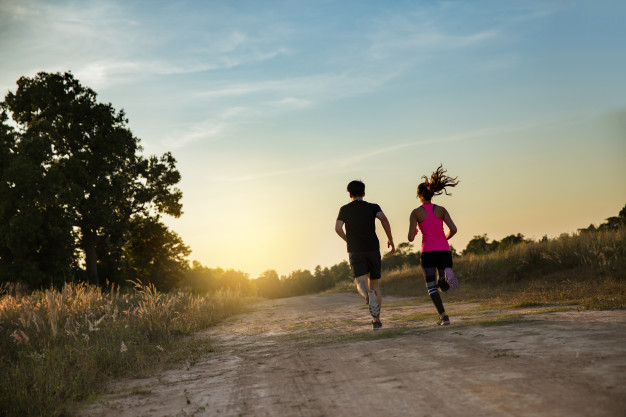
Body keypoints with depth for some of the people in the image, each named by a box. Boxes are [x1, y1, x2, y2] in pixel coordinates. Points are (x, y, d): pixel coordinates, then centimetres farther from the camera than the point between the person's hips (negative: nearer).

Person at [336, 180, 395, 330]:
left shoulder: (345, 209, 8)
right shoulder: (373, 207, 8)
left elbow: (338, 228, -5)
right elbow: (383, 218, -12)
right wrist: (390, 239, -2)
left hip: (355, 251, -1)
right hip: (373, 250, 1)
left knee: (361, 283, -12)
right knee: (374, 284, 14)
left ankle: (369, 296, -48)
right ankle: (376, 320, 10)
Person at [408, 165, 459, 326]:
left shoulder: (415, 213, 0)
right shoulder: (441, 210, 7)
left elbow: (411, 238, -5)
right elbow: (453, 229, -3)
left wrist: (413, 233, 19)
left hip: (428, 252, -2)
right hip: (444, 250, 2)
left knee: (431, 286, 9)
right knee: (443, 286, 14)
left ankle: (443, 315, -12)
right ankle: (447, 274, -24)